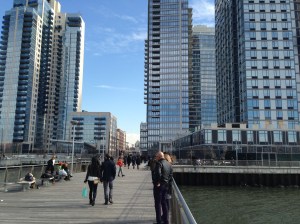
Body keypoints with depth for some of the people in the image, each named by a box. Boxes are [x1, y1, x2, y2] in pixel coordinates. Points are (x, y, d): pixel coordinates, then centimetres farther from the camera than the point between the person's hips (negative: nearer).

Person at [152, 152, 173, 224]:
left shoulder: (159, 163, -17)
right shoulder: (168, 164, 9)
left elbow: (158, 173, -29)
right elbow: (171, 174, 12)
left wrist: (157, 182, -19)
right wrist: (167, 181, 10)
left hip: (159, 186, -8)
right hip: (166, 185, 8)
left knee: (158, 203, 2)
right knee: (164, 203, 17)